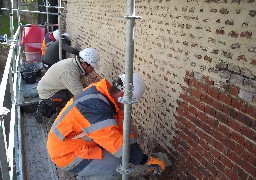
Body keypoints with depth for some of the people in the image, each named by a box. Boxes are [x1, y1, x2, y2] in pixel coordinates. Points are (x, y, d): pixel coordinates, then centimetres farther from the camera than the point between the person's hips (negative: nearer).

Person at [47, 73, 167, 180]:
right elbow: (119, 145, -29)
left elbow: (118, 128, 4)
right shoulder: (96, 108, -32)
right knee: (119, 165, -19)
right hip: (66, 155, -9)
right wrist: (147, 160, -18)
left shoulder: (102, 91, -4)